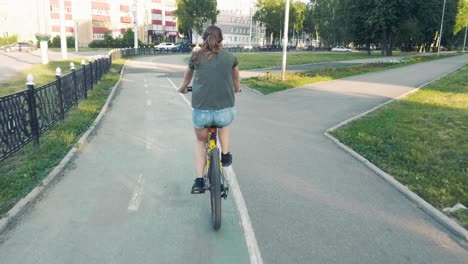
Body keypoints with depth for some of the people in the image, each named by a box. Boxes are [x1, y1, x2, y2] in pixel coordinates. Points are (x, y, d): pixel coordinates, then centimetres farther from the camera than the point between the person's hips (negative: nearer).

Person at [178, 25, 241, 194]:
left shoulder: (196, 57, 11)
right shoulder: (231, 58, 11)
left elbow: (186, 81, 28)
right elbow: (236, 84, 27)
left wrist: (182, 89, 50)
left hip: (200, 111, 0)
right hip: (225, 111, 0)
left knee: (200, 141, 28)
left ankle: (199, 182, 20)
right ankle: (225, 155, 34)